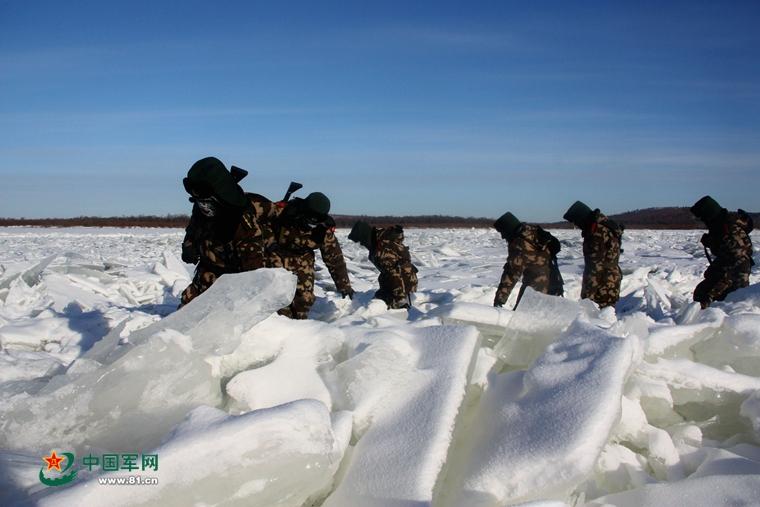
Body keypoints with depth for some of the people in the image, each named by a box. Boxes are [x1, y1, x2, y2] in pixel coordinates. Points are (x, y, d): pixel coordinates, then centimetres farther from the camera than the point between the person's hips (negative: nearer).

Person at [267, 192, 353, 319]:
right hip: (277, 254, -2)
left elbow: (334, 257, -8)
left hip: (302, 259, 3)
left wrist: (344, 286, -2)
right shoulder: (287, 212, -28)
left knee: (305, 295, -3)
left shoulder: (324, 229, -18)